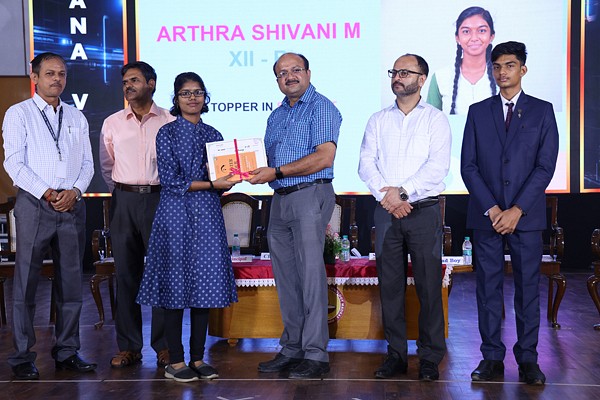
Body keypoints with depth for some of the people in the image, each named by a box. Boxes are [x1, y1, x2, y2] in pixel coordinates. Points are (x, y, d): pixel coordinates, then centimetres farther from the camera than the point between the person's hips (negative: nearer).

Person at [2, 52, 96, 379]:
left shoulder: (76, 117, 16)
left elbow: (87, 162, 12)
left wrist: (74, 191, -6)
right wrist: (47, 194, -13)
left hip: (72, 205, 4)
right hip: (35, 204, -4)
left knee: (71, 281, 7)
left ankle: (67, 352, 17)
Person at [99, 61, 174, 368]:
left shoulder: (169, 122, 0)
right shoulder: (112, 123, 9)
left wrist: (165, 192, 5)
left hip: (159, 199, -2)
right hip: (124, 201, 3)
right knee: (126, 273, 5)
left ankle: (164, 345, 10)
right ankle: (128, 346, 13)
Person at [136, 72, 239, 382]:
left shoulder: (213, 135, 13)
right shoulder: (168, 133, -2)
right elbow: (170, 181, -11)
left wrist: (226, 181, -7)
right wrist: (211, 184, -16)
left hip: (208, 217, 5)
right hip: (176, 216, -5)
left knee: (205, 286, 5)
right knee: (176, 286, -1)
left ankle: (198, 358, 16)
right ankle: (175, 362, 8)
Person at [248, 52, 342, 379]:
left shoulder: (321, 107, -4)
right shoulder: (276, 116, 21)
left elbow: (324, 157, -16)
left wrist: (276, 173, -16)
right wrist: (254, 170, -1)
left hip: (310, 196, -8)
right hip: (279, 200, 8)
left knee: (310, 274, -7)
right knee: (286, 278, 9)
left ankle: (315, 355, -1)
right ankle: (292, 349, 17)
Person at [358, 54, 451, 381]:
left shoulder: (436, 119, 5)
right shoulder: (378, 120, 14)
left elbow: (438, 166, -8)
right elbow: (366, 164, 3)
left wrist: (403, 191, -15)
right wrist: (386, 196, -12)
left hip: (424, 211, -3)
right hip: (386, 211, 3)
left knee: (429, 286, -1)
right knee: (390, 286, 5)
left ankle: (430, 357, 8)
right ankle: (396, 354, 14)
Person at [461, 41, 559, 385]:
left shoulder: (542, 111, 6)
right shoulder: (478, 112, 10)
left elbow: (545, 166, -2)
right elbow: (468, 165, 4)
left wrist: (517, 210, -10)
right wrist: (491, 209, -7)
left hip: (527, 216, -1)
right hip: (486, 216, 1)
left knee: (528, 288, 3)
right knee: (488, 287, 3)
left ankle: (528, 359, 12)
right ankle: (492, 357, 11)